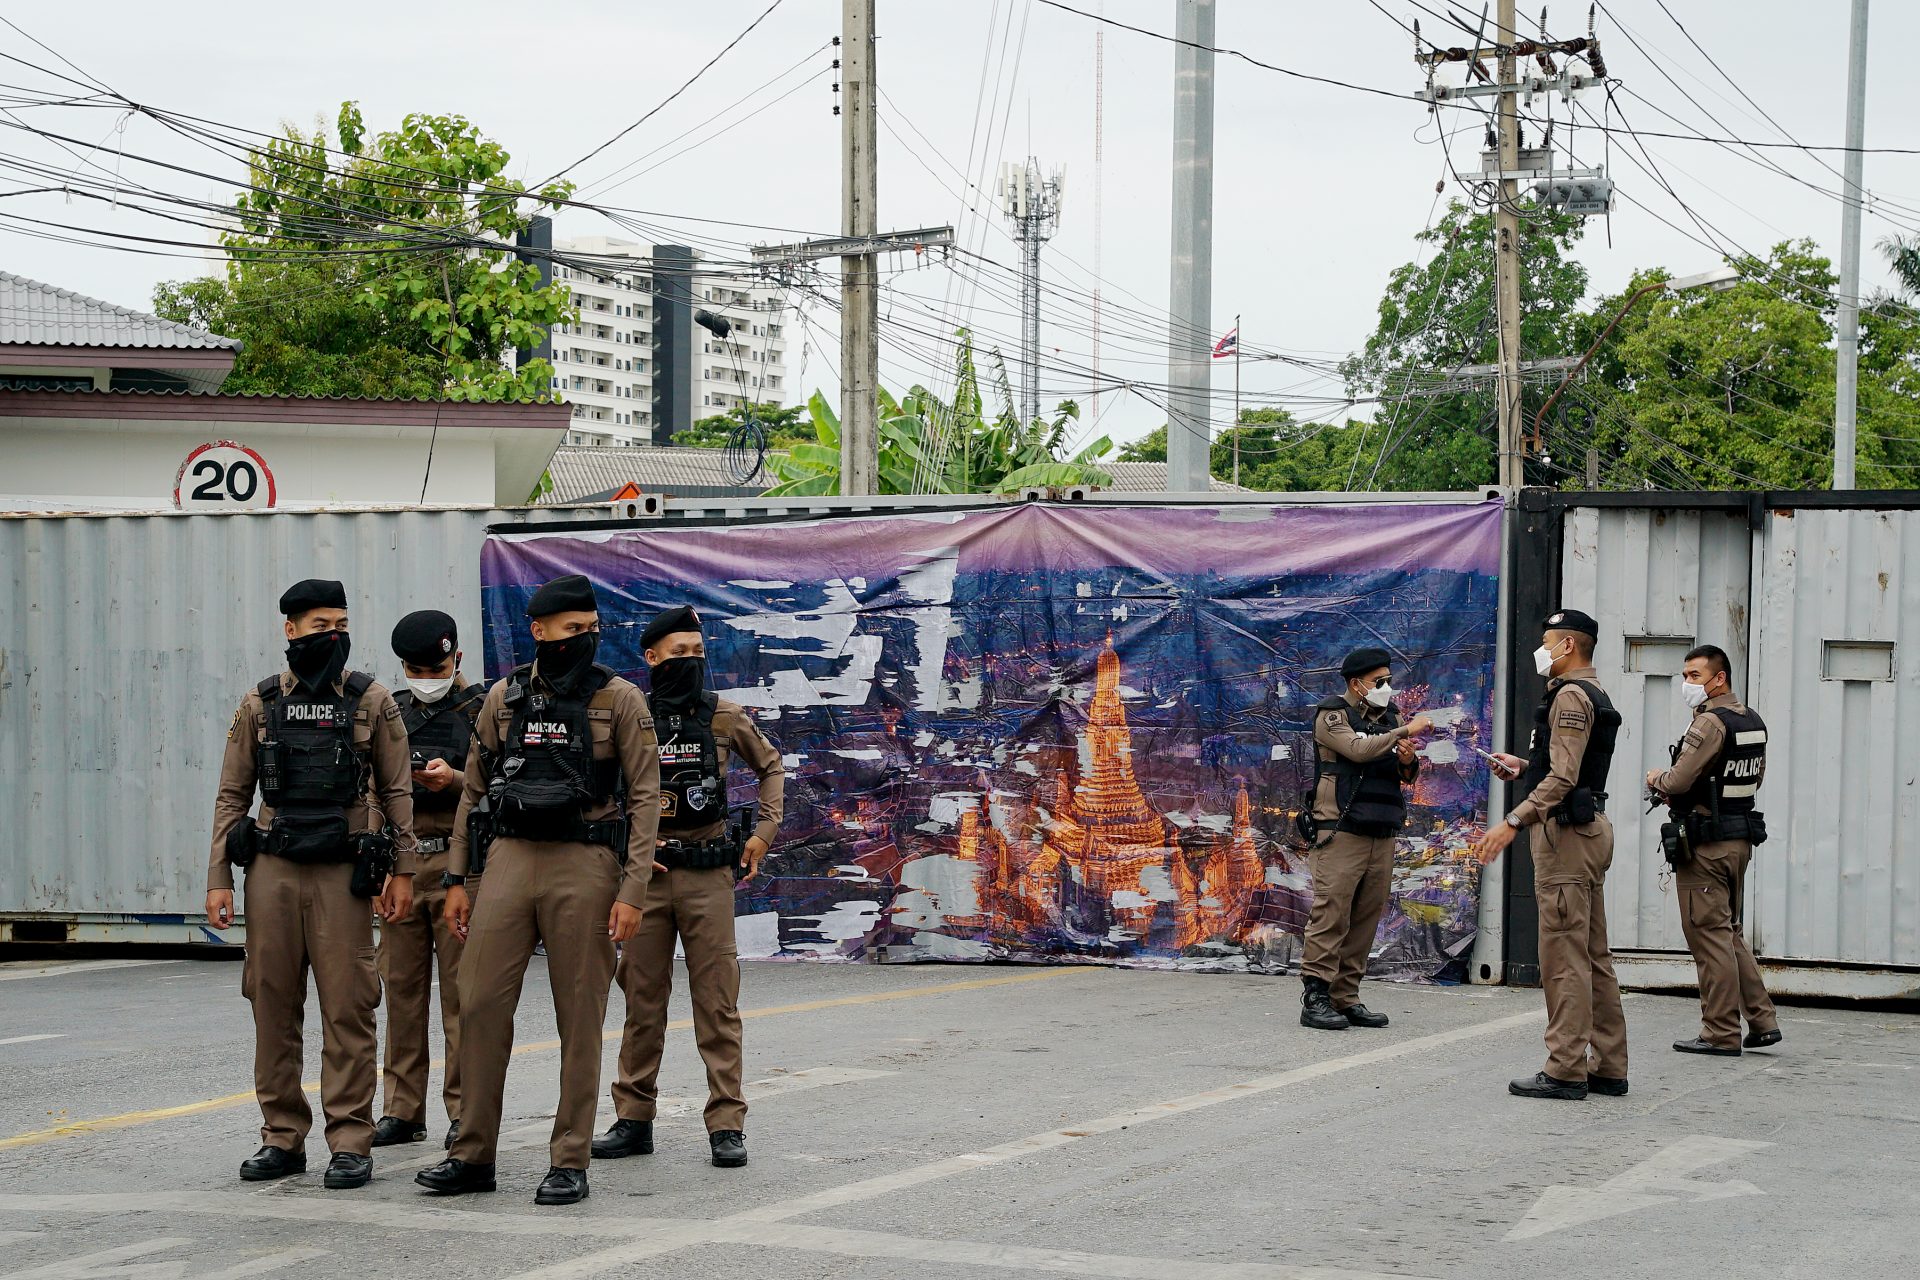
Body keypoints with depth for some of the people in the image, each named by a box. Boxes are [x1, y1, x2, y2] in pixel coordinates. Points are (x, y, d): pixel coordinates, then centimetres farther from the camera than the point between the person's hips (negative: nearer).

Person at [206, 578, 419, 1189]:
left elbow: (396, 791, 5)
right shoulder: (259, 704, 8)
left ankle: (350, 1141, 2)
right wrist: (218, 879, 3)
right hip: (272, 870, 2)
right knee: (273, 1006, 5)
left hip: (342, 871, -2)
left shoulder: (372, 702, 4)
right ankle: (282, 1136, 14)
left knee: (348, 1008, -3)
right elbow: (232, 795, 9)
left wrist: (402, 870, 0)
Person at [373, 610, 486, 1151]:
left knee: (461, 990, -4)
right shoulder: (391, 712, 15)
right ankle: (402, 1111, 12)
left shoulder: (483, 710, 2)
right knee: (401, 987, 5)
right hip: (401, 860, 4)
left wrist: (456, 779, -19)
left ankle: (464, 1109, 2)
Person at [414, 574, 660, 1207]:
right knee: (481, 1004, 0)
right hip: (510, 858, 3)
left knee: (580, 1016, 0)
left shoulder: (619, 699, 0)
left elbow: (643, 798, -3)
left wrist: (632, 890, -11)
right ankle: (473, 1155, 9)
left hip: (584, 865, -3)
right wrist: (456, 877, 10)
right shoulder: (504, 698, 10)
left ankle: (570, 1162, 7)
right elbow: (474, 790, 15)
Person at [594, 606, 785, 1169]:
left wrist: (764, 831, 9)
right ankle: (633, 1119, 13)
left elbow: (771, 766, 18)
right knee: (642, 1000, 5)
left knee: (717, 1001, -2)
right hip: (645, 870, 0)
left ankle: (727, 1125, 1)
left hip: (709, 873, 0)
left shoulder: (724, 717, 4)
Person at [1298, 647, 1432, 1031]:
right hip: (1341, 831, -7)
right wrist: (1403, 732, -17)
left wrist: (1408, 762, -4)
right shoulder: (1332, 715, -1)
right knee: (1331, 915, -11)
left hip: (1383, 836, 7)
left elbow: (1407, 776, 18)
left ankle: (1346, 999, 9)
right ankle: (1314, 999, -12)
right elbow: (1357, 750, -19)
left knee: (1366, 919, 5)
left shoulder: (1388, 717, 18)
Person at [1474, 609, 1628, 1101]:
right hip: (1590, 829, 11)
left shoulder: (1570, 696, -13)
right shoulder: (1594, 695, 19)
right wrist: (1523, 768, 23)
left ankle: (1566, 1069, -9)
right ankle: (1608, 1067, 14)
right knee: (1594, 956, 11)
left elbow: (1563, 778, -22)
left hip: (1566, 833, -11)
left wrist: (1513, 822, -25)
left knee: (1563, 957, -9)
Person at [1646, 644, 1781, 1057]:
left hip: (1706, 843, -9)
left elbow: (1679, 781, -21)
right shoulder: (1754, 722, 12)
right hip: (1740, 838, 9)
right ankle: (1762, 1021, 15)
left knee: (1709, 934, -4)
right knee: (1730, 932, 17)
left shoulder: (1709, 723, -16)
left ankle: (1721, 1034, -1)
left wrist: (1657, 779, 0)